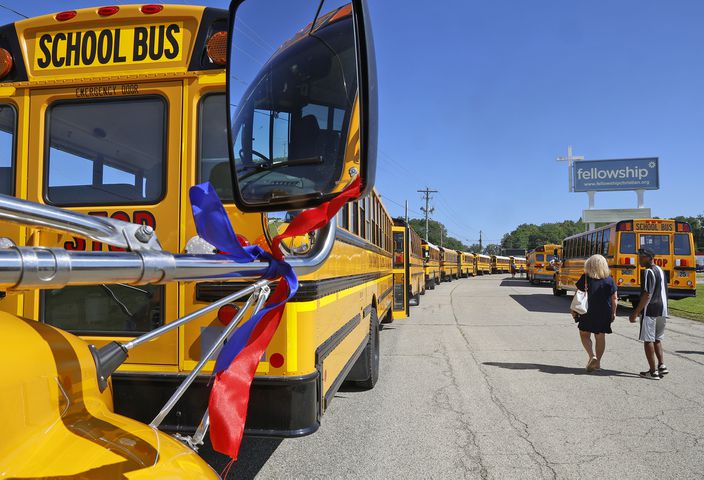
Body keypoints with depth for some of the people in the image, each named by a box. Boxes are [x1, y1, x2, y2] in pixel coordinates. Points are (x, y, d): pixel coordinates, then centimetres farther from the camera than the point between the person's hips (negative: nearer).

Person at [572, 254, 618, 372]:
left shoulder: (585, 278, -7)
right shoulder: (609, 279, -1)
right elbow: (614, 299, 2)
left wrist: (574, 310, 3)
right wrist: (613, 313, 13)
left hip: (588, 312, -2)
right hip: (604, 313, 2)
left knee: (584, 335, 11)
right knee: (600, 337, 13)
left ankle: (592, 356, -9)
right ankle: (597, 362, 19)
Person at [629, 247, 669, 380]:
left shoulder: (648, 272, -14)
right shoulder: (661, 271, 15)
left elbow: (647, 295, -19)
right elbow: (663, 292, 20)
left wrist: (635, 313, -17)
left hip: (650, 311, -9)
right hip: (662, 310, 9)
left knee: (648, 340, -2)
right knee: (657, 339, 20)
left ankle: (653, 371, 1)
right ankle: (662, 365, 16)